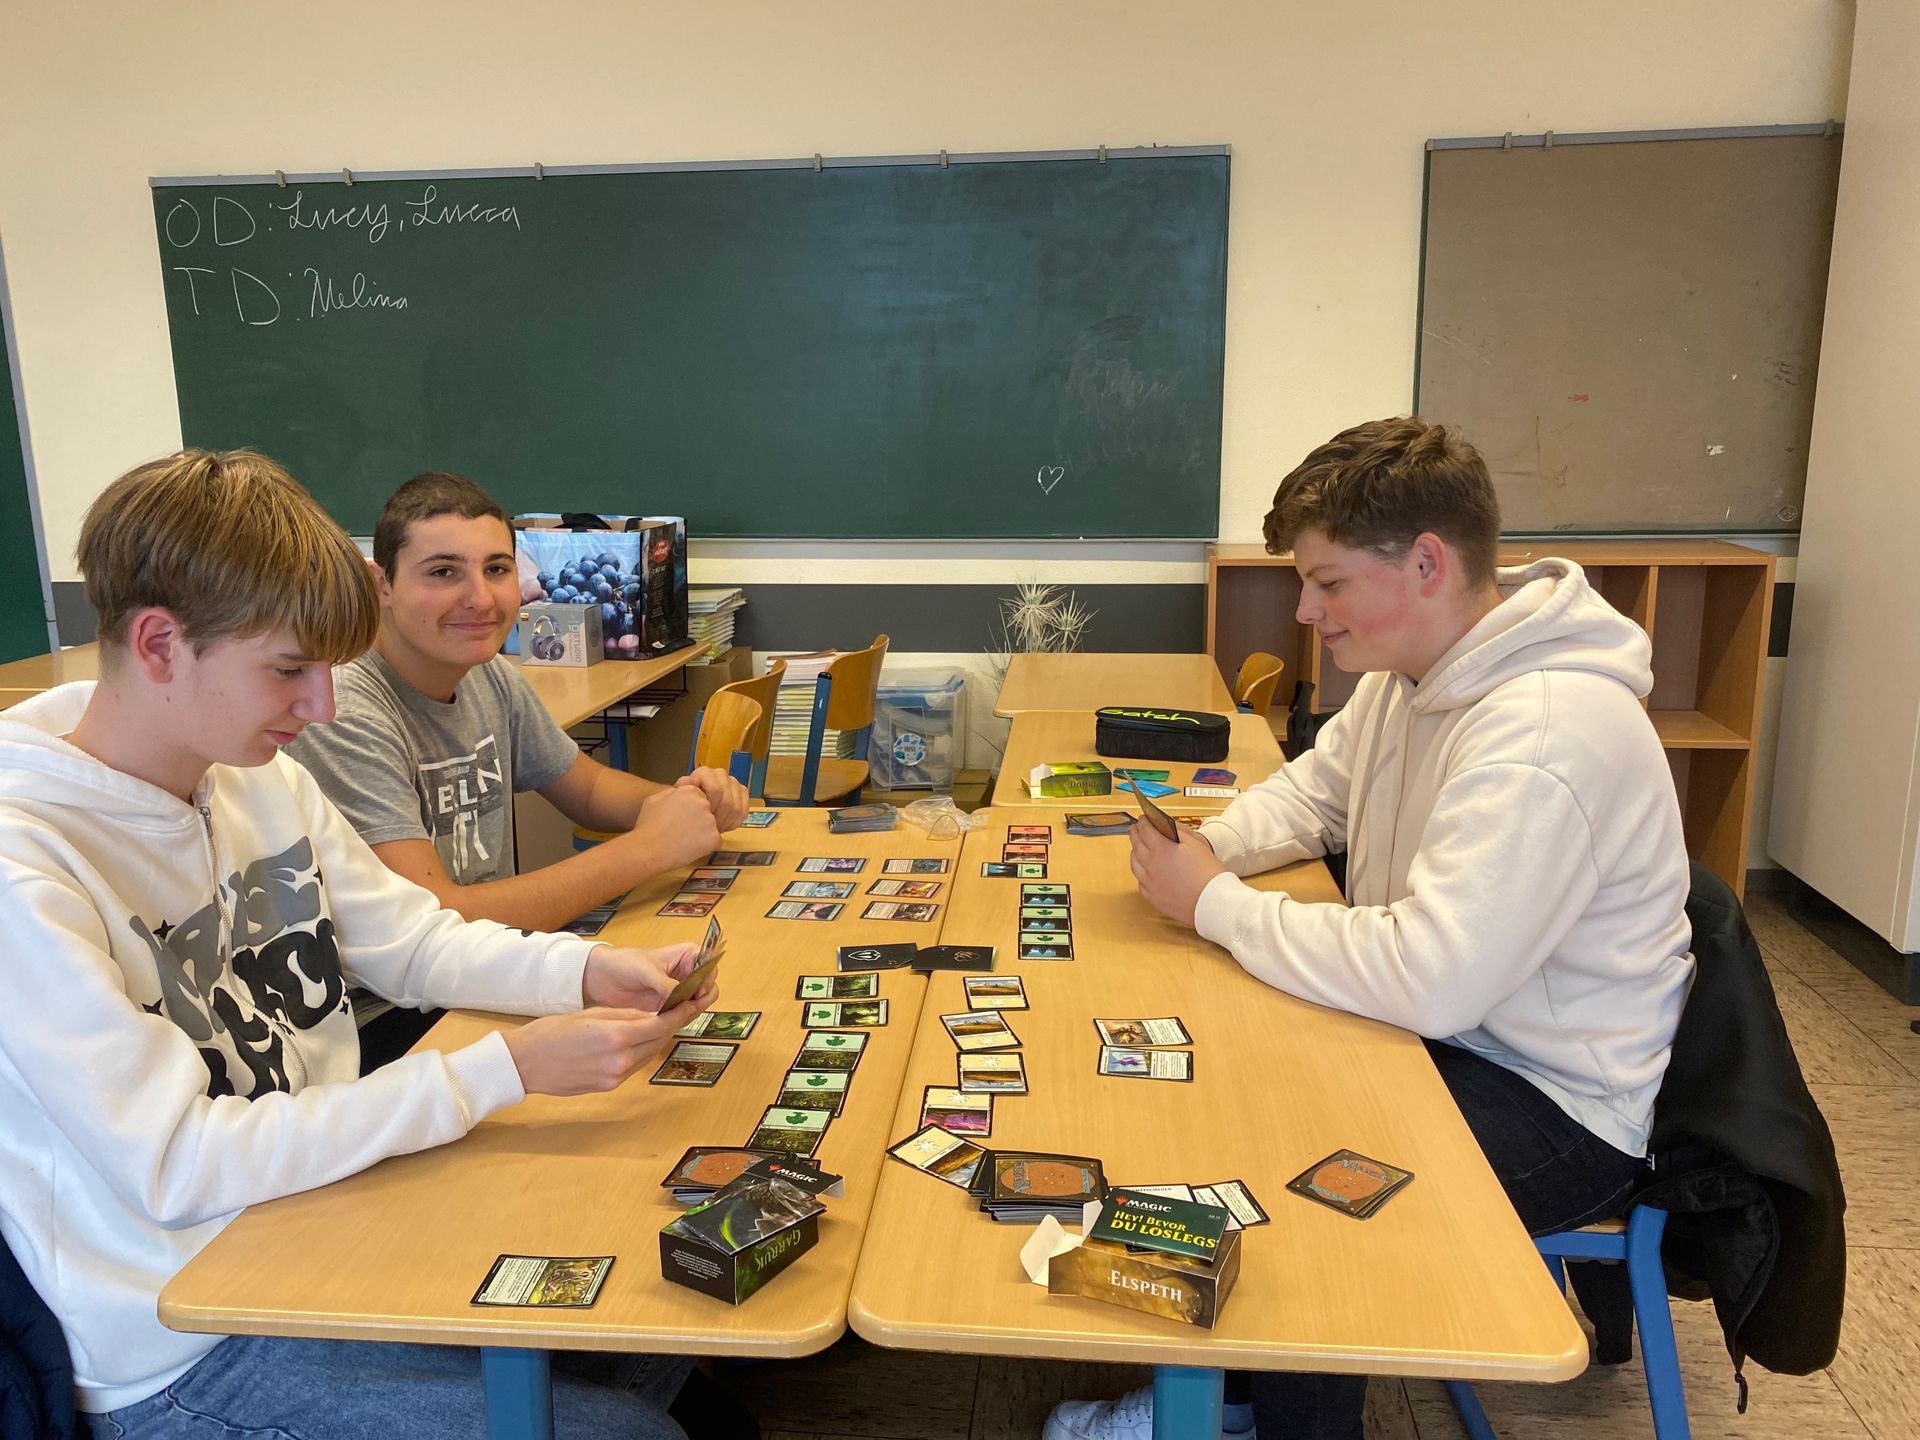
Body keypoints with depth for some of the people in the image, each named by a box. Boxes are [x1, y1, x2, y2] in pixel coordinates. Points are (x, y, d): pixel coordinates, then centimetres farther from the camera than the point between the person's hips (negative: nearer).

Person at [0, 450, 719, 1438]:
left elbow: (412, 941, 7)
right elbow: (180, 1167, -25)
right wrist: (505, 1071, -28)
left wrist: (587, 971, -11)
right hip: (194, 1349, -6)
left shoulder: (260, 778, 0)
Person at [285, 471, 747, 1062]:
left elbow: (587, 787, 17)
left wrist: (683, 799, -5)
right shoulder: (343, 718, -23)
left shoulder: (492, 677, 2)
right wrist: (646, 846, -24)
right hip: (382, 1029, -7)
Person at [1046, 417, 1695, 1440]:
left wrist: (1215, 904, -24)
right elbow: (1310, 792, 16)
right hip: (1446, 1027, 9)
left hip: (1554, 1105, -9)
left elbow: (1430, 980, -36)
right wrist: (1209, 845, -6)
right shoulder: (1409, 671, 1)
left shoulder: (1547, 734, -30)